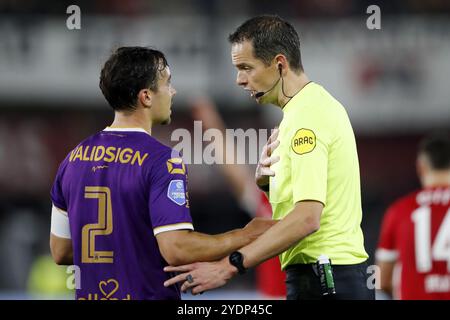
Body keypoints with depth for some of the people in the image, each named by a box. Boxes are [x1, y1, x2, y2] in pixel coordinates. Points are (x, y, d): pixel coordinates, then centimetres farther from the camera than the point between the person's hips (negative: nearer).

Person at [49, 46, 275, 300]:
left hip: (89, 295, 7)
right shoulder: (162, 161, -15)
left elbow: (60, 252, 11)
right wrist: (247, 236, -10)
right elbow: (177, 249, -22)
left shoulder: (74, 158, 5)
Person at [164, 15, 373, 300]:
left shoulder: (305, 116, -16)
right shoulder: (318, 103, 16)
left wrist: (230, 266, -27)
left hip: (322, 284, -10)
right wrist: (266, 179, 1)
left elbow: (307, 217, -25)